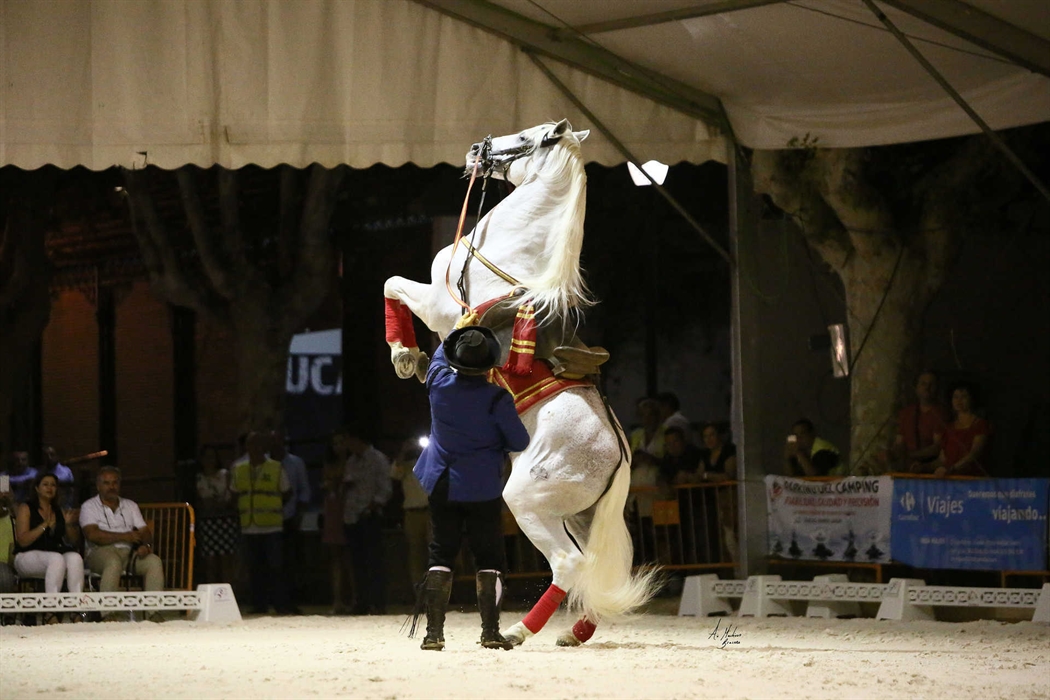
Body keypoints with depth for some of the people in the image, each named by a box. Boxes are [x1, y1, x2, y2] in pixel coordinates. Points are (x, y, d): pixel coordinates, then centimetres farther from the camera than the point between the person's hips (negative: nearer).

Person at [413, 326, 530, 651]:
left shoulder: (438, 383, -6)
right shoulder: (496, 399, -16)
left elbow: (439, 356, 18)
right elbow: (520, 442, -7)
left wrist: (462, 328, 32)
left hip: (441, 486, 3)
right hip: (483, 489, -3)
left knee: (441, 555, 8)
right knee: (489, 557, 5)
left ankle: (434, 632, -1)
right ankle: (490, 631, -2)